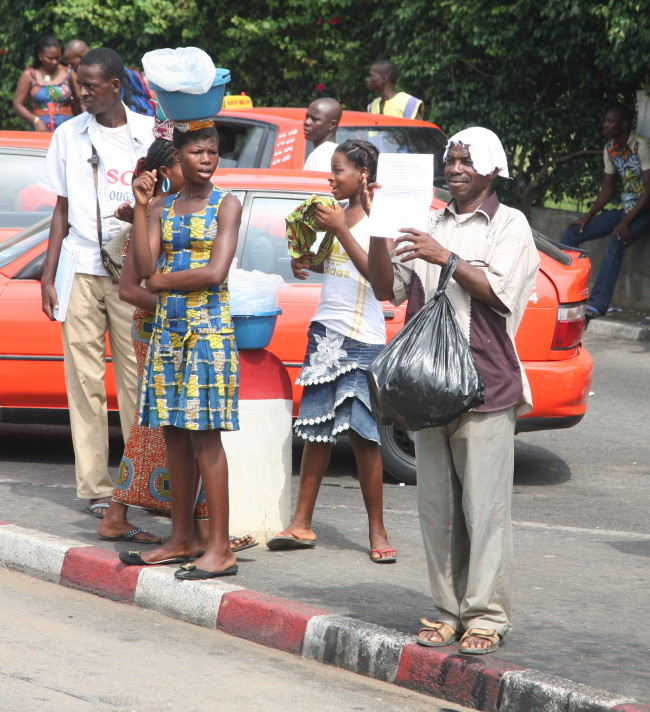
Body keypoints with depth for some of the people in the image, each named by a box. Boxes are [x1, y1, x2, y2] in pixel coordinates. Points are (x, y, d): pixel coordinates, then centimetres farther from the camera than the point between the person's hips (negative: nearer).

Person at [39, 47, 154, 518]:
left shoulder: (148, 134, 4)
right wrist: (48, 275, 7)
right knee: (85, 379, -2)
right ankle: (96, 488, 0)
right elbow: (63, 209, 11)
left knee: (138, 378, -3)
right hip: (82, 271, 1)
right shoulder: (70, 135, 9)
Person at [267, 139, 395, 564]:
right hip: (325, 332, 7)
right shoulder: (337, 213, 13)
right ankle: (302, 524, 11)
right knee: (317, 429, 7)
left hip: (363, 340, -7)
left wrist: (340, 230, -19)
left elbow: (378, 272, -19)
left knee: (363, 433, -6)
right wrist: (307, 262, 6)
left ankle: (378, 532, 0)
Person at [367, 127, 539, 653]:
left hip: (487, 386, -5)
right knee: (437, 506, 5)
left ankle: (486, 616, -4)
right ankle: (449, 610, 10)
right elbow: (388, 289, 14)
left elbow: (498, 292, -10)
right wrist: (379, 234, 0)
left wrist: (445, 258, -18)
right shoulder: (431, 226, 18)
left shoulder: (509, 225, 3)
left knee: (484, 506, -7)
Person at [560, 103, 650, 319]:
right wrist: (588, 217, 2)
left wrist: (627, 222, -27)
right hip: (623, 209, 8)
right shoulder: (610, 149, 7)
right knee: (570, 235, -4)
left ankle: (597, 305, -38)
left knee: (617, 241, -36)